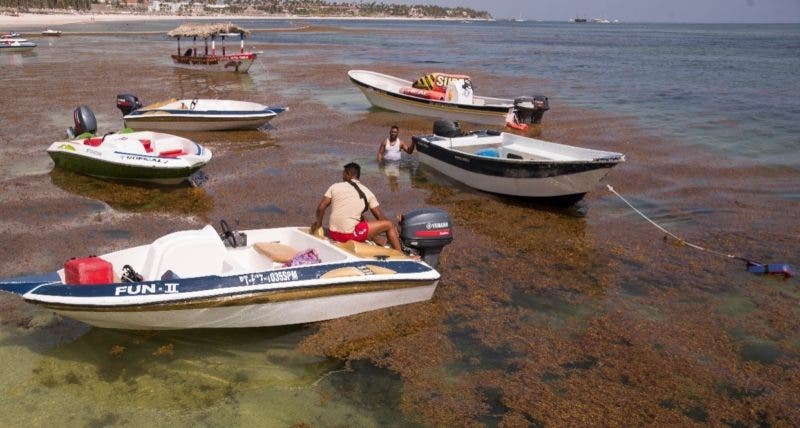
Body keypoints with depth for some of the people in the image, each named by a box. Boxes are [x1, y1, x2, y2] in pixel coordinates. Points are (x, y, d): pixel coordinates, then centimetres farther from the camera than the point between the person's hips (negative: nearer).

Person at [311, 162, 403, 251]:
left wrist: (318, 223, 21)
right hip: (350, 235, -4)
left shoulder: (335, 187, 5)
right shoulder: (367, 192, 2)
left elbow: (321, 208, 2)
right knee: (389, 224, 8)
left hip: (333, 234, 4)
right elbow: (380, 217, 5)